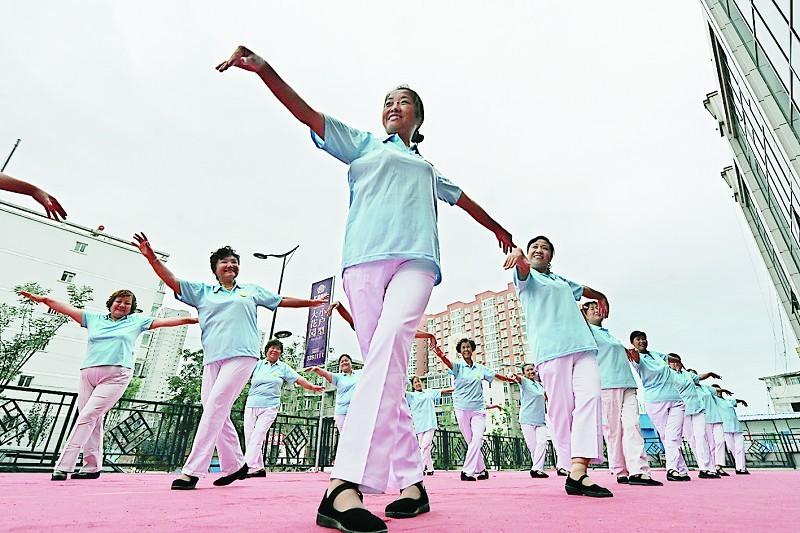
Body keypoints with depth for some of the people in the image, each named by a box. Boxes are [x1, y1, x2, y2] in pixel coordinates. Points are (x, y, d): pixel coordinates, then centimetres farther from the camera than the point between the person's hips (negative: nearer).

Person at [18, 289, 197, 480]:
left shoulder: (136, 321, 13)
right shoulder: (94, 318, 19)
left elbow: (163, 321, 8)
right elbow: (67, 309, 17)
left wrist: (190, 319, 0)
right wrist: (42, 299, 6)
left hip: (115, 376, -3)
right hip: (88, 373, 4)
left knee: (88, 417, -13)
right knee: (93, 422, 5)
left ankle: (63, 466, -9)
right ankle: (93, 467, 14)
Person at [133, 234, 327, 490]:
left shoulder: (252, 290, 17)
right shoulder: (202, 291, 18)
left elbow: (282, 300, 23)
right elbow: (172, 281, 9)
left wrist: (311, 302, 24)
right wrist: (151, 257, -3)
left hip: (242, 356, -3)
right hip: (212, 359, 3)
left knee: (215, 407, -15)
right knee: (217, 414, 5)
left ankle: (192, 471, -11)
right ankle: (235, 465, 20)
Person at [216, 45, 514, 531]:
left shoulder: (427, 169, 35)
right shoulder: (363, 144, 26)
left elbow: (463, 199, 47)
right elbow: (308, 114, 15)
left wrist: (499, 229, 57)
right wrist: (265, 69, 1)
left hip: (415, 260, 1)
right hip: (364, 260, 0)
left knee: (390, 344, -27)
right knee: (385, 367, -8)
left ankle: (347, 483, -32)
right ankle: (411, 481, -3)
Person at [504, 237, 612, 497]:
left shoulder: (562, 280, 31)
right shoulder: (526, 275, 12)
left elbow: (584, 289, 52)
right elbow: (523, 267, -12)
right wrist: (518, 253, -35)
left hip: (583, 345, 5)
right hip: (551, 349, -5)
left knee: (590, 398, -16)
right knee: (561, 409, -7)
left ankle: (579, 469, -22)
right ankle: (574, 471, 0)